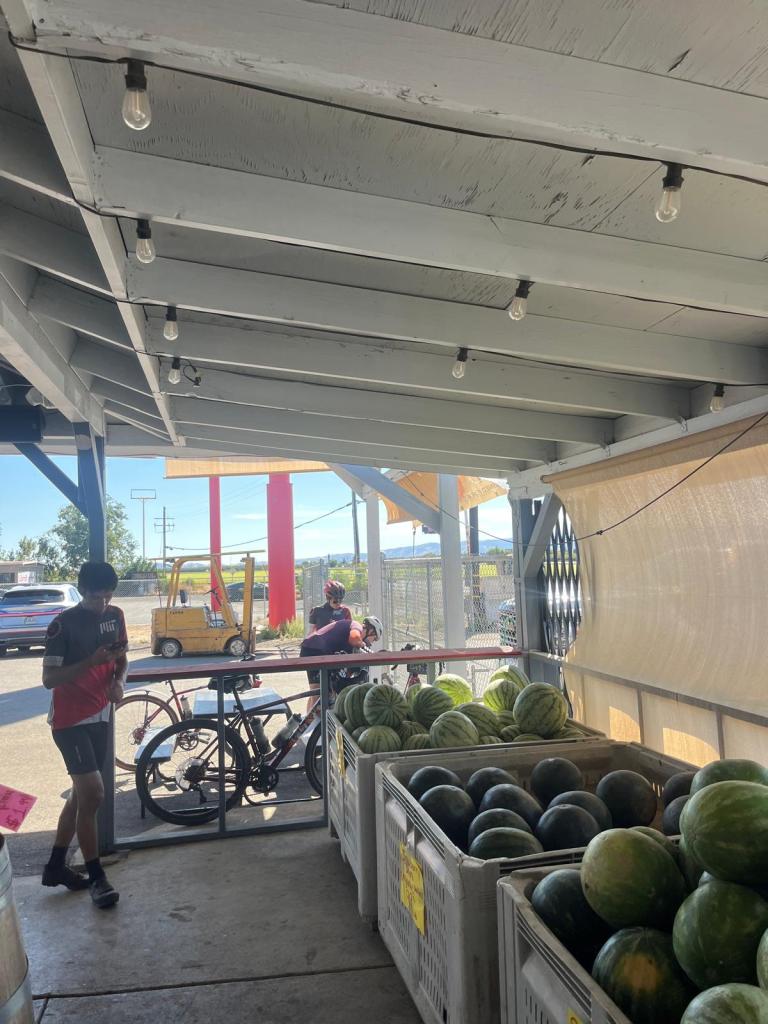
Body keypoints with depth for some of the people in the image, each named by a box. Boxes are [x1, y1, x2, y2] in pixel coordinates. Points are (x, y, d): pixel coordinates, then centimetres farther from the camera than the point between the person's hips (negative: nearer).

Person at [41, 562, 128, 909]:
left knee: (82, 793, 15)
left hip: (100, 716, 7)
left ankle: (56, 865, 31)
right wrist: (90, 661, -28)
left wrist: (118, 682, -6)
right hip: (70, 721, -7)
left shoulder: (115, 616, 3)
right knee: (93, 792, -12)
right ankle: (97, 876, 2)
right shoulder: (63, 624, -15)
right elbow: (49, 678, -15)